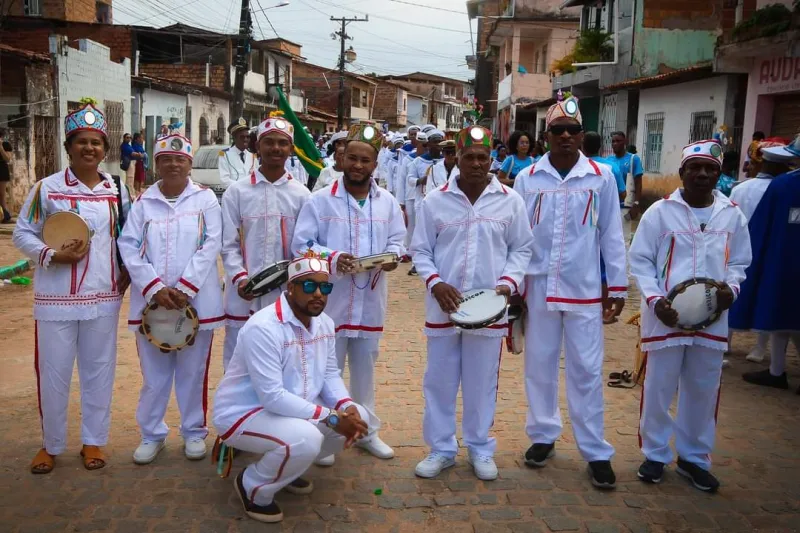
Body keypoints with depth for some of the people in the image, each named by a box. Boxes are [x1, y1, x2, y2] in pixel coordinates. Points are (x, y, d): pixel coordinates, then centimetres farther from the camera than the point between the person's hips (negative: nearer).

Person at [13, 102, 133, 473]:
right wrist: (52, 256, -16)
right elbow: (22, 234, -1)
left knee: (98, 371, 11)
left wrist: (128, 271, 0)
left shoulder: (117, 190, 5)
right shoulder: (46, 188, -4)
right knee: (53, 373, 7)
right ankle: (51, 444, 26)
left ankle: (93, 441, 26)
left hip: (103, 298, 2)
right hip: (55, 299, -2)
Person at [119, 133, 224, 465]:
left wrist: (184, 289, -15)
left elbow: (210, 246, -6)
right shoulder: (143, 202, 7)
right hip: (150, 300, 1)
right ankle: (151, 434, 24)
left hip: (196, 300, -1)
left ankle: (194, 432, 23)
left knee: (193, 372, 8)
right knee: (154, 373, 9)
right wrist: (155, 288, -14)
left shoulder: (205, 199, 3)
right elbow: (129, 248, -1)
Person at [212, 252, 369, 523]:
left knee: (357, 417, -2)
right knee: (305, 439, -35)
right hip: (242, 414, -9)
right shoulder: (263, 328, -28)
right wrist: (330, 417, -29)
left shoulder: (324, 323, 0)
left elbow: (330, 374, 4)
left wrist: (346, 407, -17)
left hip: (294, 409, 9)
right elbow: (272, 396, -31)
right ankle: (253, 486, -3)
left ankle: (286, 466, 16)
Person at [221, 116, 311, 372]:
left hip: (287, 297, 1)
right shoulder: (236, 192, 2)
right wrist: (240, 278, -16)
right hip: (244, 296, -1)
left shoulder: (301, 194, 6)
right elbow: (229, 244, 0)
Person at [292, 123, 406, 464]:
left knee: (365, 368, 17)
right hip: (330, 301, -3)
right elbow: (301, 244, -8)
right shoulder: (320, 200, -5)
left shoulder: (387, 203, 6)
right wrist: (332, 258, -23)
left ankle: (367, 430, 32)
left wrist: (392, 255, -14)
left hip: (370, 302, 4)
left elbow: (397, 241, 9)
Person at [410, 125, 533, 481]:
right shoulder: (435, 200, 0)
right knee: (439, 379, 9)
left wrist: (508, 282, -9)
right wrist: (435, 283, -13)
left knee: (482, 382, 10)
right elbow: (420, 250, 3)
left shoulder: (510, 201, 1)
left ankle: (480, 448, 27)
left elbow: (521, 248, 7)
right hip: (443, 306, 0)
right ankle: (441, 448, 25)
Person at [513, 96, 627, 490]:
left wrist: (617, 286, 3)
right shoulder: (527, 178, 1)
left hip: (584, 290, -1)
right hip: (539, 287, 1)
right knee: (539, 365, 11)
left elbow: (612, 235, 3)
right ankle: (543, 435, 28)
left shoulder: (602, 177, 0)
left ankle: (595, 451, 14)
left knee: (586, 369, 3)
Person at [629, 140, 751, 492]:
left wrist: (732, 288, -8)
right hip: (665, 316, -3)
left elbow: (739, 262, 13)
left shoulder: (732, 215, 5)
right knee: (658, 389, 7)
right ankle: (655, 454, 25)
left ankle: (694, 457, 29)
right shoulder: (660, 211, -4)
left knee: (703, 391, 12)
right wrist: (655, 300, -14)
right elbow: (640, 261, -2)